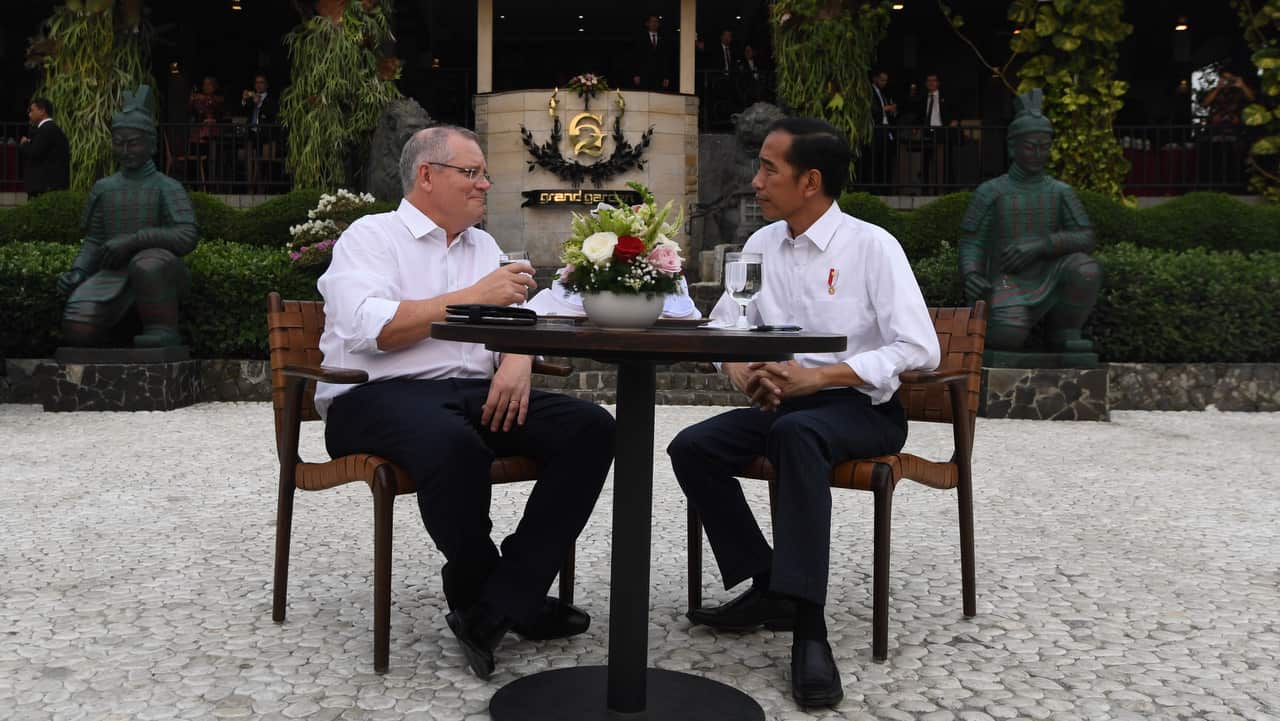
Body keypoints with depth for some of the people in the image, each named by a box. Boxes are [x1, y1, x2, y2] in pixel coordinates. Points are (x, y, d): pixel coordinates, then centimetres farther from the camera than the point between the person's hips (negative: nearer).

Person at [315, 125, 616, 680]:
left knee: (590, 427, -17)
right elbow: (370, 328, -13)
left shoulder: (483, 245, 24)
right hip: (380, 396, -6)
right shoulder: (371, 236, 5)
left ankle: (493, 609, -21)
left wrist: (517, 361, -9)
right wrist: (472, 297, -11)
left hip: (477, 393, 6)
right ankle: (517, 599, -13)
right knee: (453, 444, -40)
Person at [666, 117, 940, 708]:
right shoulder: (762, 244, 6)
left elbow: (919, 349, -17)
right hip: (786, 403, 6)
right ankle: (768, 586, -5)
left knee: (795, 433, -38)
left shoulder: (871, 246, -10)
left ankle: (808, 626, -37)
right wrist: (741, 371, -13)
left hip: (862, 407, -6)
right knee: (692, 448, -16)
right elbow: (722, 327, 11)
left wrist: (817, 376, -24)